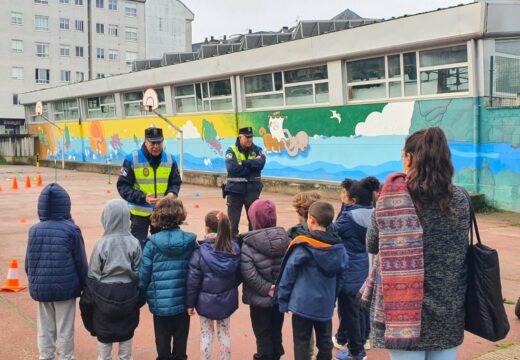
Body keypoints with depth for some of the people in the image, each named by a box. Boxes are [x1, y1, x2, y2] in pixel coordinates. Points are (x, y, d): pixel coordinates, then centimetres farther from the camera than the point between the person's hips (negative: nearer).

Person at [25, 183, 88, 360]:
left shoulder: (34, 230, 1)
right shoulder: (71, 230, -11)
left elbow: (28, 262, 7)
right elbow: (81, 262, -7)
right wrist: (84, 285, 6)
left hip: (40, 288, 4)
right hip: (65, 287, -4)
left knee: (45, 328, 15)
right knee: (64, 328, 9)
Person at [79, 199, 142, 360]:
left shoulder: (101, 244, -14)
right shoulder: (134, 243, -9)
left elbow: (93, 274, -7)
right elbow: (138, 273, -3)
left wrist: (90, 297, 5)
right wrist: (138, 296, 8)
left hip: (104, 294, -1)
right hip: (128, 295, 2)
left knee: (104, 334, 14)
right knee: (126, 332, 16)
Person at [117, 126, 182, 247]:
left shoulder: (170, 159, -1)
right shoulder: (132, 159, -12)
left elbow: (176, 182, 10)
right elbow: (123, 186, -10)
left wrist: (172, 193, -14)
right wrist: (143, 197, -22)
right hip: (140, 212, -3)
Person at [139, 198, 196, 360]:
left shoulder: (152, 243, -13)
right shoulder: (190, 241, -8)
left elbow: (144, 274, -9)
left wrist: (144, 293, 7)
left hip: (160, 300, -1)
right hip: (183, 299, 1)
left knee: (163, 337, 15)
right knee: (181, 337, 16)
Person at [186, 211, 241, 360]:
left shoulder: (200, 252, -19)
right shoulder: (235, 249, -9)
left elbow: (193, 280, -13)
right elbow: (238, 276, 2)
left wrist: (190, 303, -2)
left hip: (206, 301, -3)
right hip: (227, 300, 3)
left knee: (206, 335, 12)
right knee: (224, 333, 18)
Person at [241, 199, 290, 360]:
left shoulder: (249, 243, -17)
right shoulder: (285, 238, -4)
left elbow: (249, 273, -25)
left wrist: (266, 289, -18)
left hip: (260, 298, -4)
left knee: (263, 336, 9)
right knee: (276, 334, 20)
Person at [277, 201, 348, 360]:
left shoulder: (302, 246, -15)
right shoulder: (339, 247, -1)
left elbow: (289, 273, -11)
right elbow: (340, 277, 7)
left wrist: (283, 299, -2)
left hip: (303, 303, -4)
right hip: (326, 304, 5)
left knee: (301, 343, 6)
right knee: (325, 342, 17)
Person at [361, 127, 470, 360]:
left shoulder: (392, 197, -11)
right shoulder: (459, 199, -2)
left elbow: (371, 245, 0)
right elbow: (461, 251, 8)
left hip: (405, 306, -3)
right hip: (448, 308, 3)